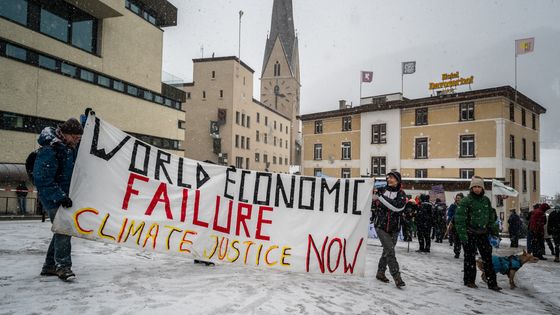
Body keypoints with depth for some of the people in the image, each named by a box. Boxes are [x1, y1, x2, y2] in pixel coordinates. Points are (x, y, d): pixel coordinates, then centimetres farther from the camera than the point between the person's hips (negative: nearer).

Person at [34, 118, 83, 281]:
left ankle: (49, 266, 22)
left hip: (65, 195, 9)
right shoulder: (49, 150, -21)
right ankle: (63, 266, -11)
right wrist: (60, 197, -27)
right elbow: (43, 179, -24)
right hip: (53, 198, -9)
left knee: (63, 230, 12)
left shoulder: (70, 147, 5)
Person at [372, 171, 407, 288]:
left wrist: (381, 196, -23)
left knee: (387, 251, 13)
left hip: (394, 229, 2)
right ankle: (396, 276, -6)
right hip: (381, 226, -2)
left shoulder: (401, 194, -2)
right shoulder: (381, 190, -1)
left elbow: (397, 206, -22)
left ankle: (380, 272, 30)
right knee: (390, 250, -10)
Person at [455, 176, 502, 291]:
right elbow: (459, 218, -15)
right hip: (470, 234, -5)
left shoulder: (486, 200, 7)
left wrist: (494, 231, 13)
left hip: (483, 233, 5)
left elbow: (491, 217, 17)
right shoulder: (466, 200, -11)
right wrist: (462, 234, -19)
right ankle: (469, 280, 17)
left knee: (488, 257, 6)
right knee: (470, 257, 4)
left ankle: (492, 282, 12)